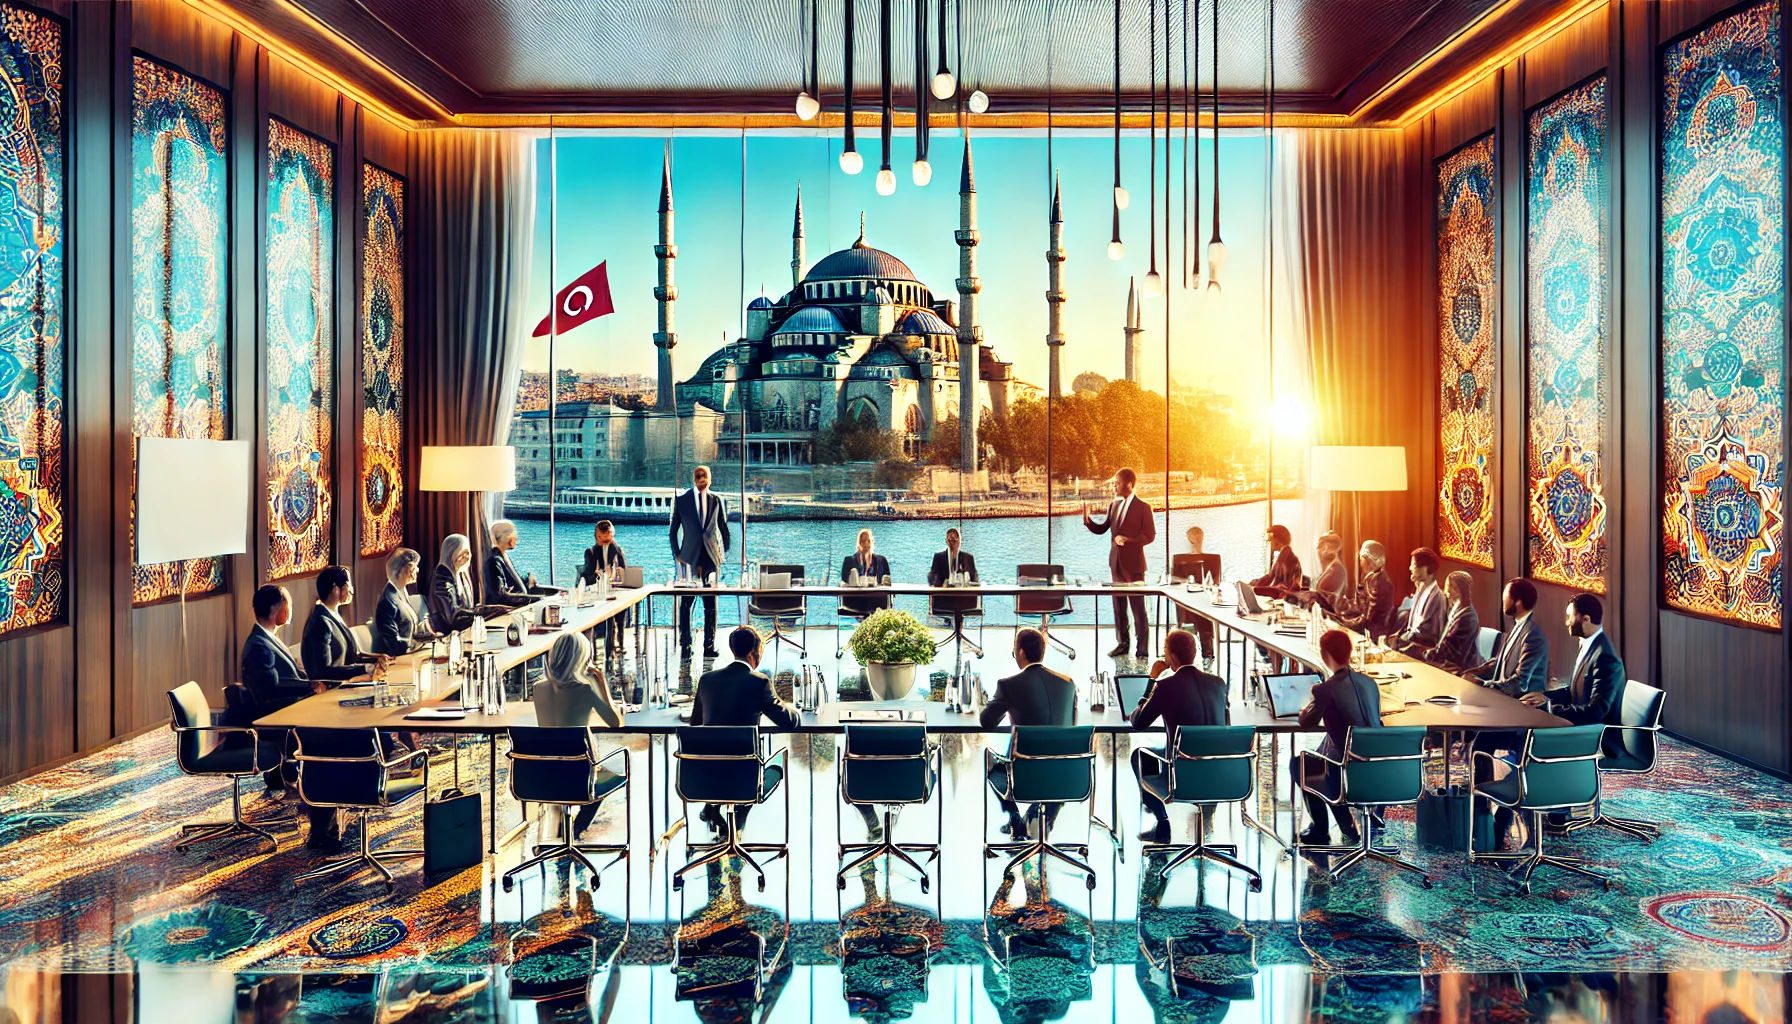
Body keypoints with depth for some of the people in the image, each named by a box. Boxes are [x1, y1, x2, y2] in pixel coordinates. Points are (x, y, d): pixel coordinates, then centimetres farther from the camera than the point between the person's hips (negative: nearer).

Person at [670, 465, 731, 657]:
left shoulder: (716, 501, 9)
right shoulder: (681, 500, 5)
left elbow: (723, 528, 14)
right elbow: (674, 530, 8)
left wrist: (727, 552, 7)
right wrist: (677, 554, 1)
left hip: (711, 558, 1)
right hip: (690, 557, -1)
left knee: (711, 604, 1)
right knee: (686, 603, 0)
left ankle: (709, 645, 8)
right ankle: (685, 645, 8)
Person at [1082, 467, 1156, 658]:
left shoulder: (1143, 507, -8)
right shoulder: (1113, 505, 10)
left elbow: (1150, 535, -10)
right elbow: (1101, 529, 11)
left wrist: (1128, 540, -23)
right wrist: (1087, 519, -7)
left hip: (1133, 563, -6)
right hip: (1116, 562, 6)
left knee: (1138, 608, 0)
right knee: (1118, 606, 10)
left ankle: (1142, 648, 6)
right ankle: (1122, 643, 20)